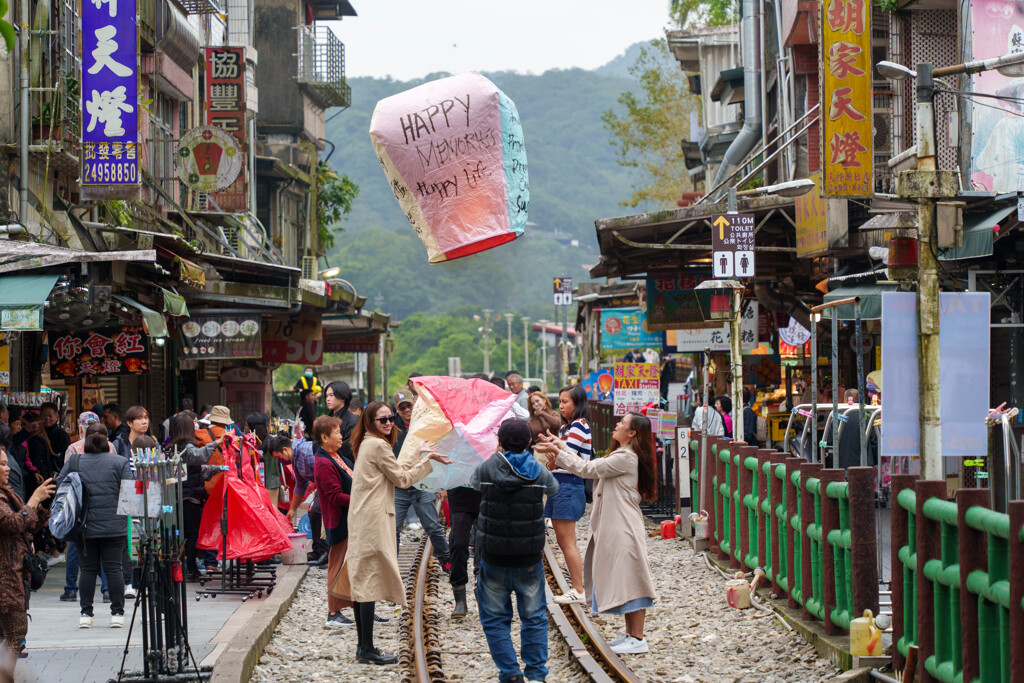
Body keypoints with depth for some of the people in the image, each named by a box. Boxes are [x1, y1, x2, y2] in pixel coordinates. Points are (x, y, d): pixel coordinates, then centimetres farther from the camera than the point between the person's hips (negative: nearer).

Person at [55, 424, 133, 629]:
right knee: (113, 568, 2)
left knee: (88, 568, 8)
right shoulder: (120, 462, -3)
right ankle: (117, 613, 2)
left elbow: (59, 488, 4)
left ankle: (86, 614, 7)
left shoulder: (73, 463, 3)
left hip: (85, 526, 1)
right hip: (114, 525, -1)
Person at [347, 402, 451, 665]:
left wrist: (417, 456, 26)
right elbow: (402, 479, -7)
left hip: (361, 520, 10)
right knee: (371, 581, -8)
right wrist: (427, 460, 3)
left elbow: (396, 471, 22)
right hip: (373, 521, -10)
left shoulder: (366, 444, 18)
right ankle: (367, 650, -8)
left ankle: (363, 646, 14)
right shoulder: (378, 446, -12)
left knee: (362, 581, 10)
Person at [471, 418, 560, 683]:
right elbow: (554, 488, 17)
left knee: (495, 619, 10)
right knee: (534, 618, 14)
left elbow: (473, 482, 15)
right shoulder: (538, 472, -5)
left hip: (494, 559, -1)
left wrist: (496, 455, 29)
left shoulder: (487, 469, -8)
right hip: (529, 560, 1)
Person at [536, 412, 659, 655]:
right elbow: (589, 468, 15)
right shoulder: (620, 456, 17)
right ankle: (630, 633, 20)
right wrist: (560, 449, 12)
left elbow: (588, 469, -16)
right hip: (613, 527, 10)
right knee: (622, 581, 14)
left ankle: (638, 638, -4)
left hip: (624, 529, -10)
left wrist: (558, 452, -10)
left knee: (629, 580, -7)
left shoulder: (626, 458, -16)